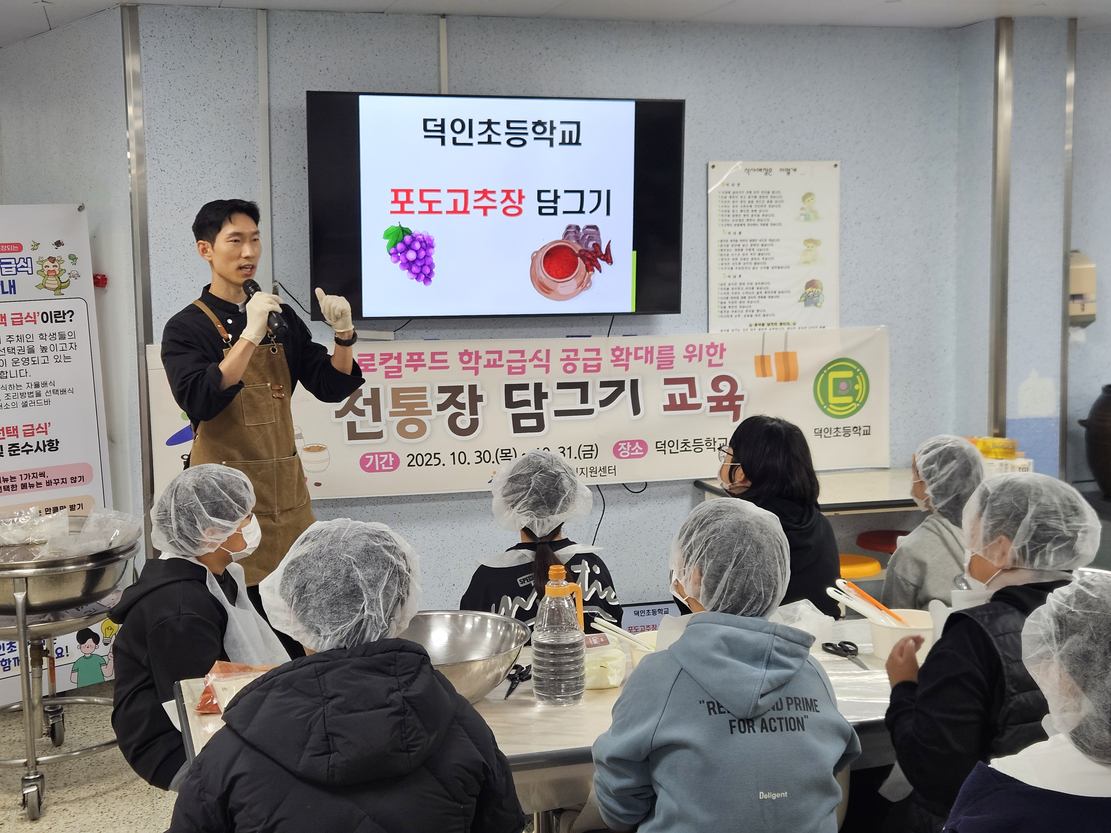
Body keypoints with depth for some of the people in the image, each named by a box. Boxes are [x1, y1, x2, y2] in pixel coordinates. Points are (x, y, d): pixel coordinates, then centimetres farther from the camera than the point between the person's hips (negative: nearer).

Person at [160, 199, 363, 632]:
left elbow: (332, 387, 10)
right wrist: (250, 335, -26)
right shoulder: (187, 327, -4)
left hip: (285, 487, 5)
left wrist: (343, 335, -7)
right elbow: (200, 402, -21)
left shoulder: (281, 319, 13)